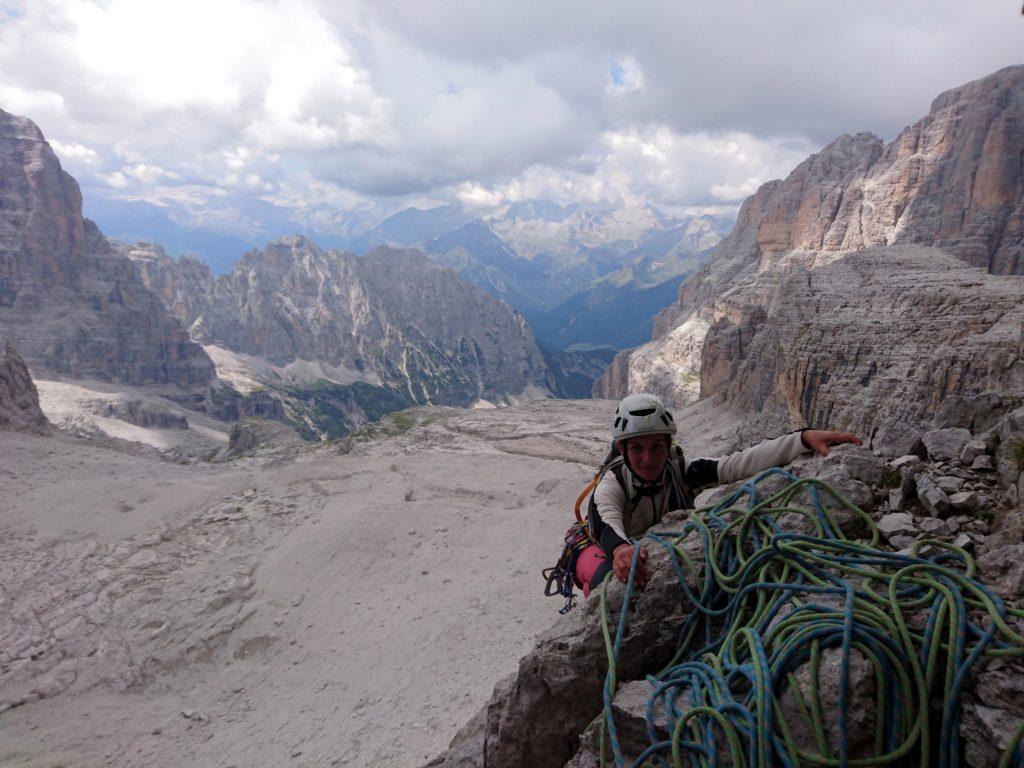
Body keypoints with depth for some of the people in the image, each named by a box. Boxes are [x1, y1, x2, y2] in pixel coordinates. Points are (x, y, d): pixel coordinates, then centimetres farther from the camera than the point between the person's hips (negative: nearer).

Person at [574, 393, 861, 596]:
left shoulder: (681, 471, -20)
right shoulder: (612, 483, -27)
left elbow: (742, 461, -33)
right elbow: (606, 520, -49)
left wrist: (805, 438, -48)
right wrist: (620, 548, -74)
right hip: (612, 553, -4)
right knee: (606, 574, -36)